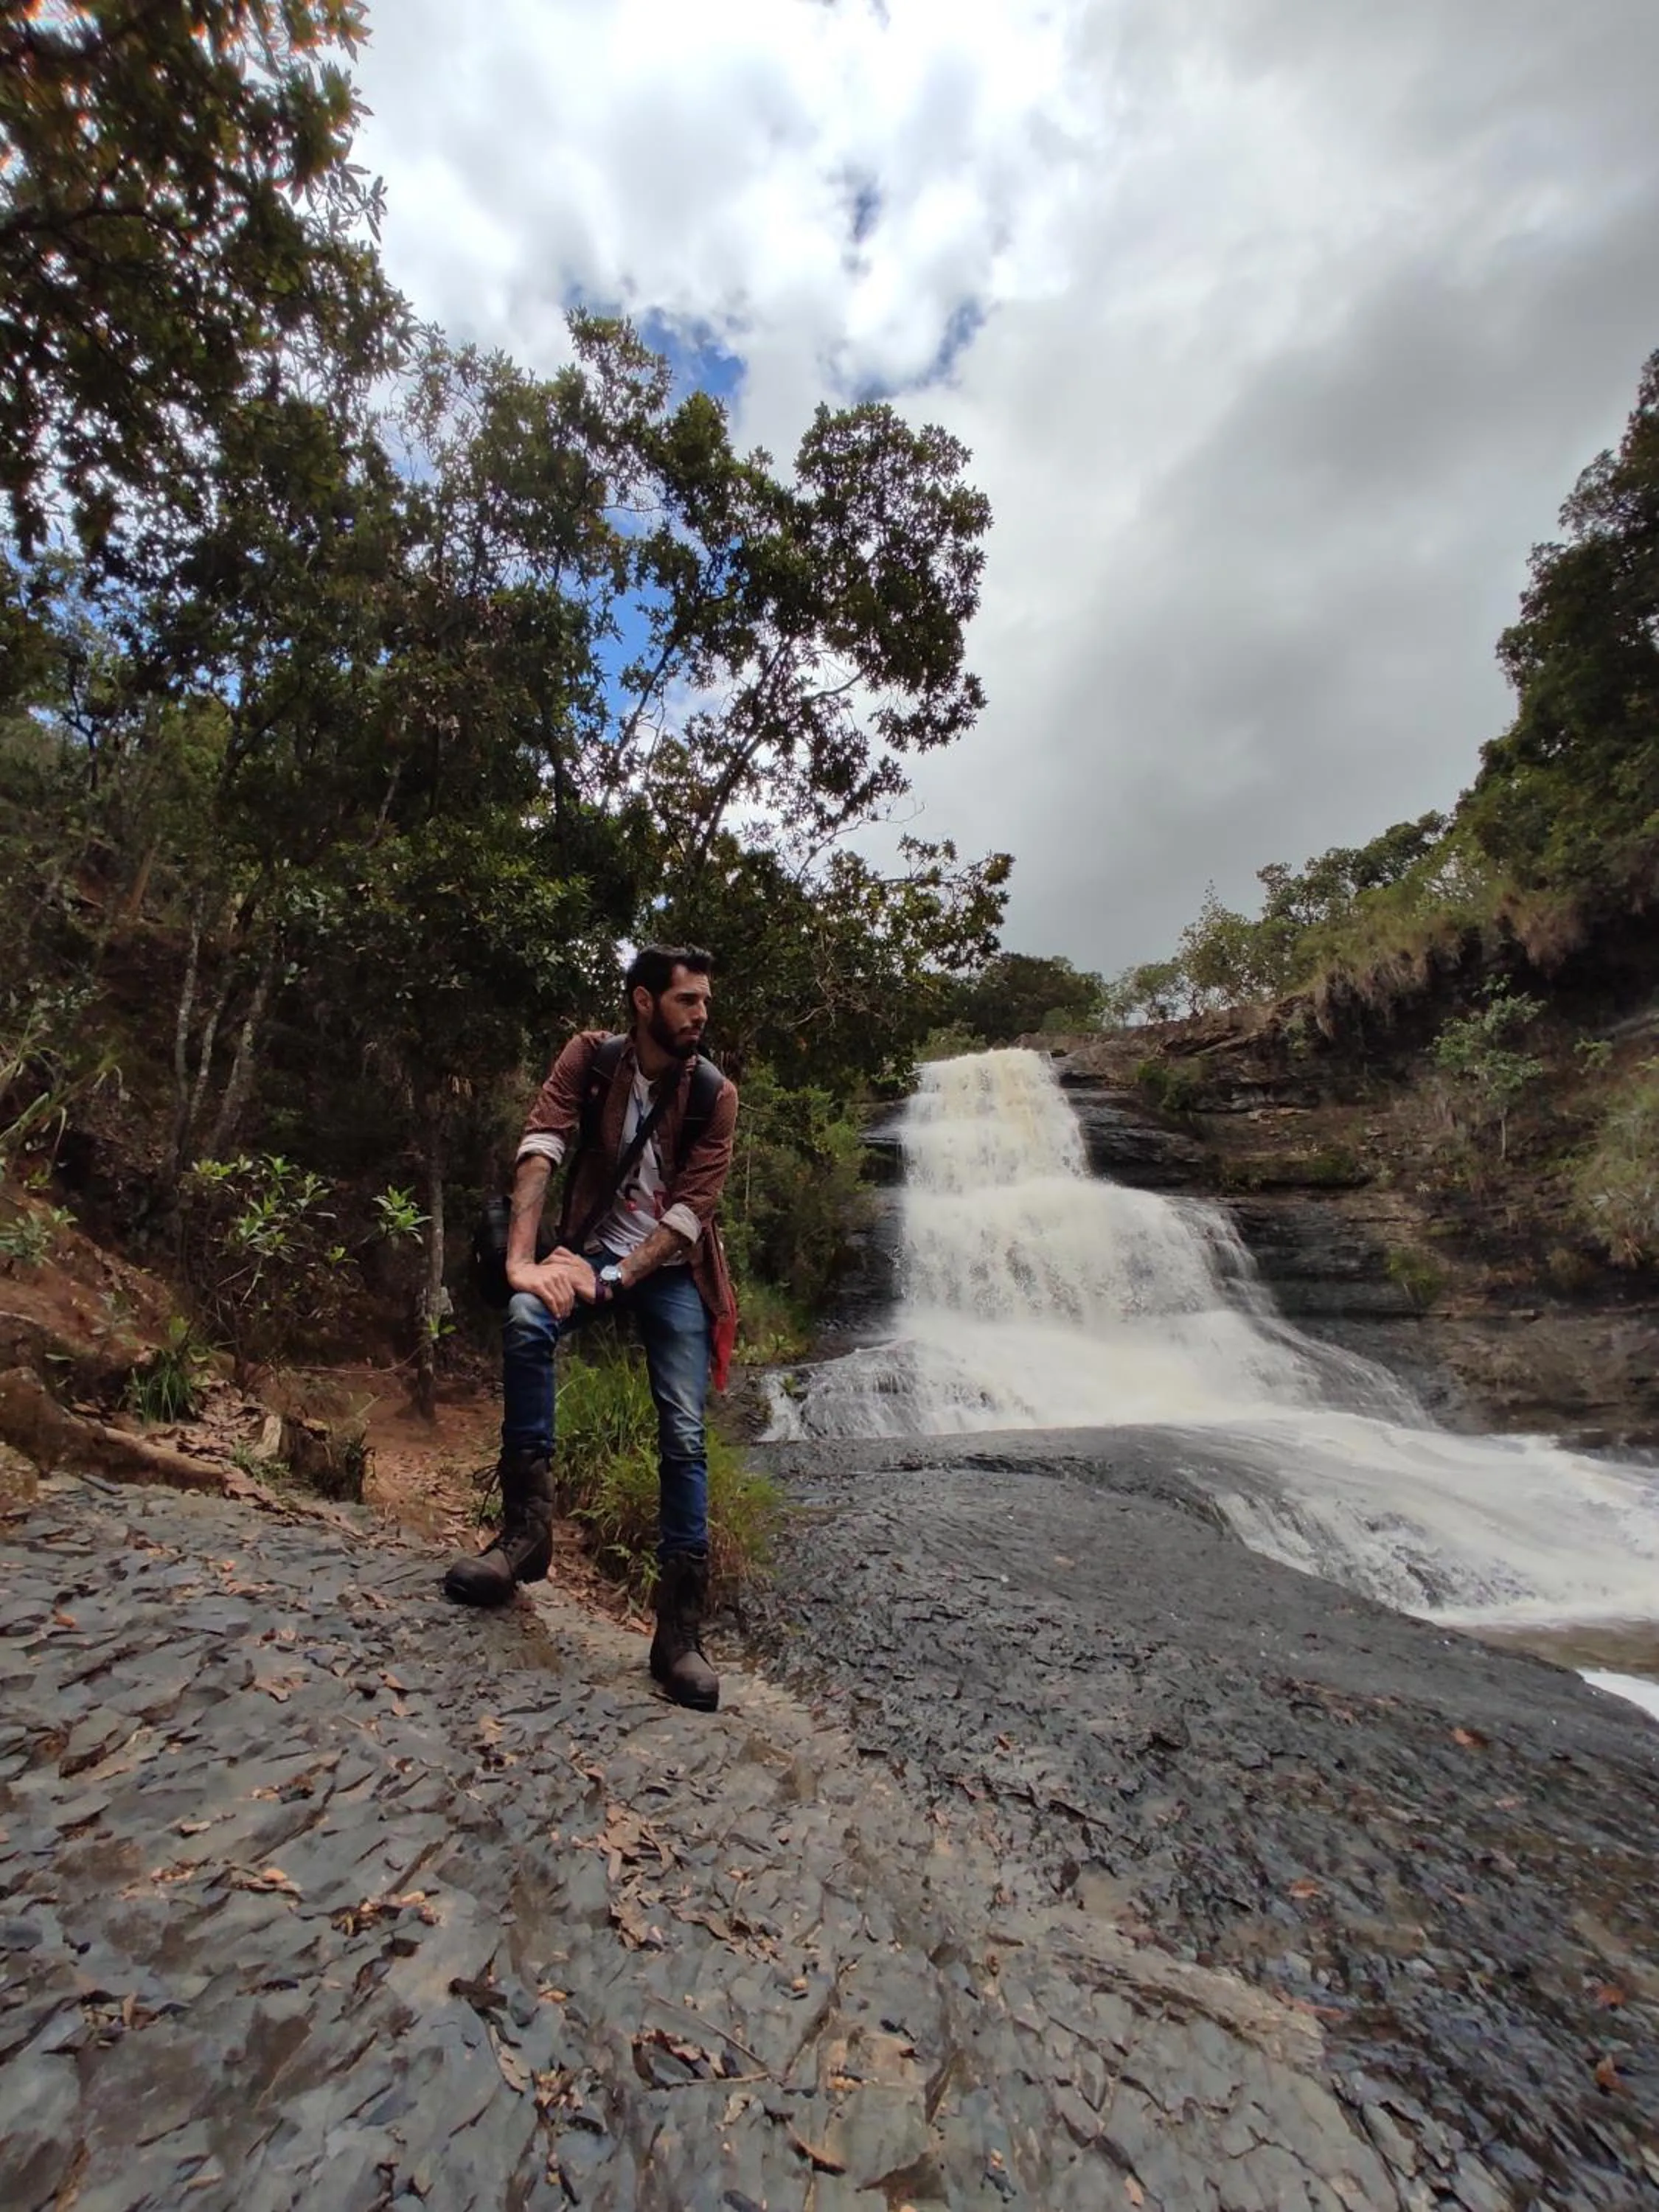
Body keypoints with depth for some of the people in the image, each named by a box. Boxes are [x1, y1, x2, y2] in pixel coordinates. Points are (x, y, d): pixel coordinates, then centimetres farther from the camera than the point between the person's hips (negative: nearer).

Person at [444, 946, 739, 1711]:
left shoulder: (714, 1093, -9)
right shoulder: (590, 1056, -7)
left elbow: (691, 1207, -16)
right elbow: (540, 1149, -19)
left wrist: (615, 1279, -26)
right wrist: (522, 1257, -33)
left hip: (670, 1268, 0)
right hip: (592, 1248, 1)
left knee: (683, 1436, -10)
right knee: (526, 1319, -32)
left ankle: (680, 1627, 1)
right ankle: (526, 1525, -18)